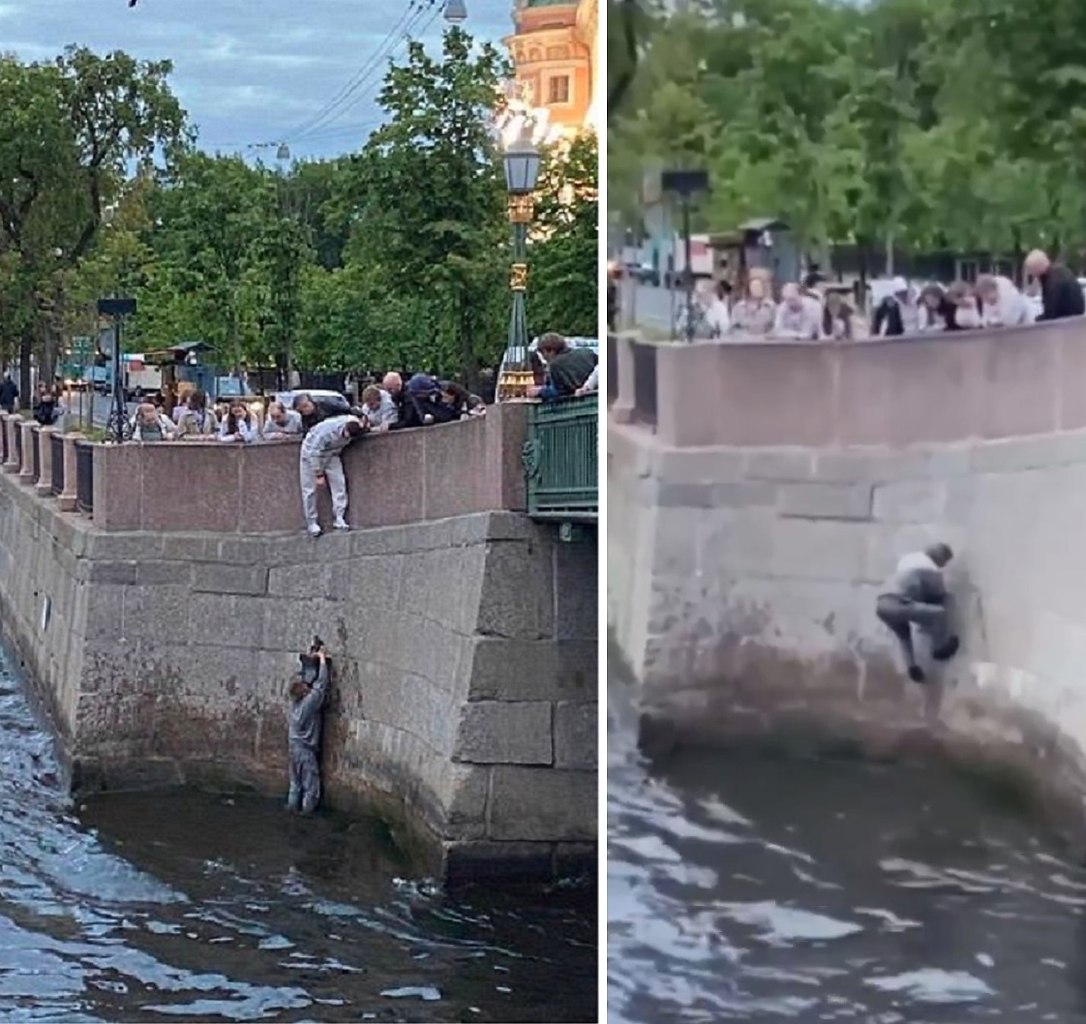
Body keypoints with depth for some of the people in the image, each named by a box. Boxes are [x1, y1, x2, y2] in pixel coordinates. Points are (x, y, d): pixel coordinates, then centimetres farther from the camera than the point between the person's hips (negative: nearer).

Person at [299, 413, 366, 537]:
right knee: (310, 489, -4)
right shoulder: (327, 430, -40)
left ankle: (339, 519, -3)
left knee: (339, 483, -7)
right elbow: (314, 453, -31)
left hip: (332, 455, 5)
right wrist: (318, 475, -26)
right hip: (312, 452, -5)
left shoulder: (353, 426, -24)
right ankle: (311, 523, 4)